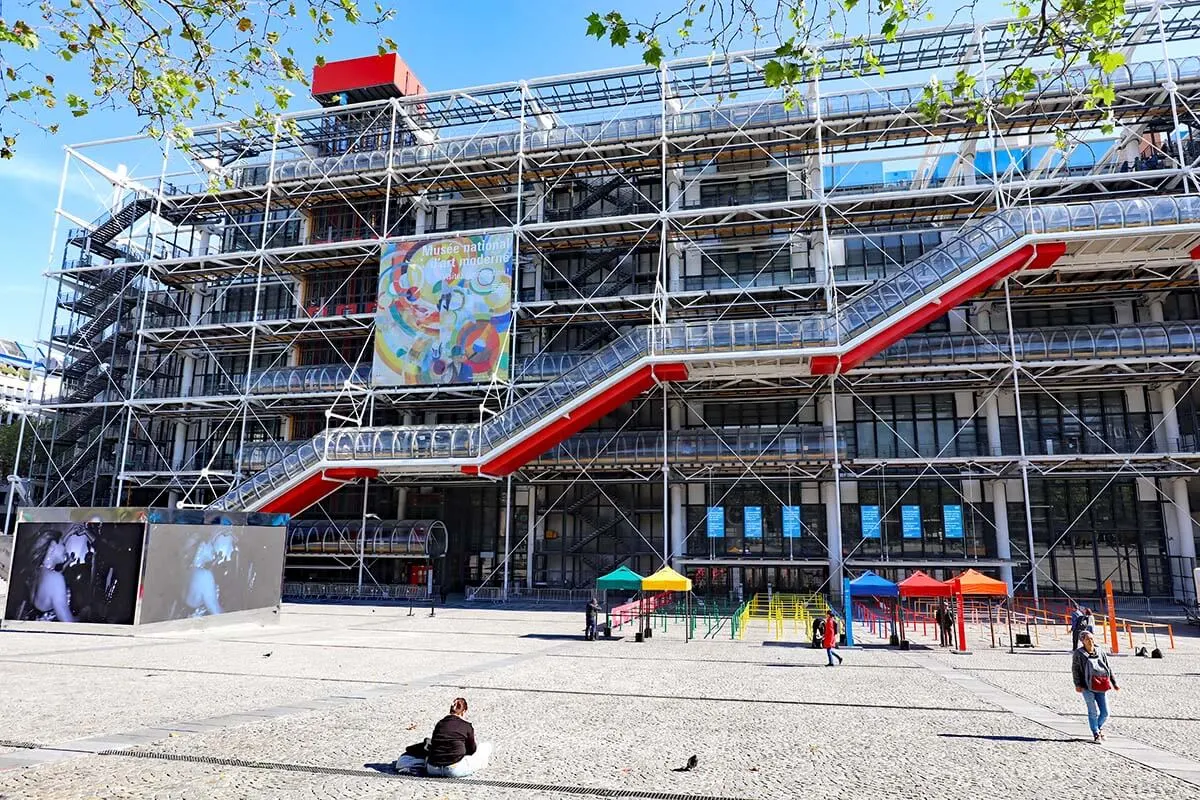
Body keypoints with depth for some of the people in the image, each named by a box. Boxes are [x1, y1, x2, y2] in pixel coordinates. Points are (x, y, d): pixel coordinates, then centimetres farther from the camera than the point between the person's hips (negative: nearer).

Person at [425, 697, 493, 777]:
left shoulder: (439, 724, 13)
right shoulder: (467, 726, 1)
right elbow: (472, 750, 13)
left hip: (432, 769, 5)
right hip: (454, 770, -5)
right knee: (487, 746, 8)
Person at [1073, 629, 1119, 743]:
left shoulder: (1100, 652, 15)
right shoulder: (1078, 653, 2)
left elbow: (1108, 668, 20)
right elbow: (1075, 669, 0)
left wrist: (1114, 683, 14)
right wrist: (1077, 684, -8)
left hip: (1101, 687, 4)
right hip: (1087, 687, -4)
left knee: (1105, 712, 3)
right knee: (1094, 712, -7)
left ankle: (1099, 727, 32)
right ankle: (1096, 734, 10)